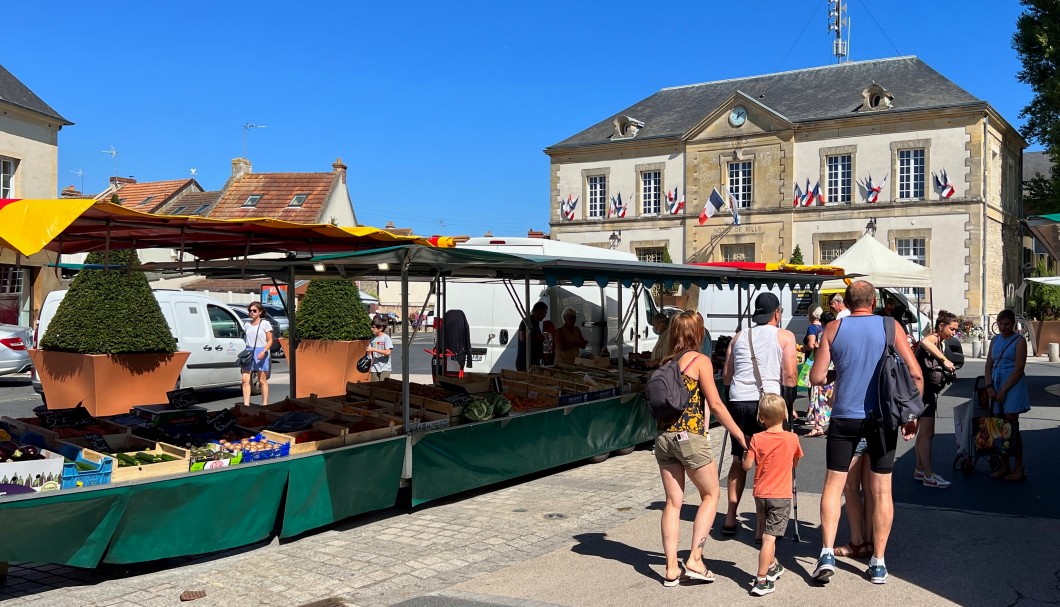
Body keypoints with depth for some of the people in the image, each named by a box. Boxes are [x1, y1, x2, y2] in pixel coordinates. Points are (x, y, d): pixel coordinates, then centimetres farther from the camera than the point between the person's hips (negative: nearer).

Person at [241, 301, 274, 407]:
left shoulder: (265, 324, 0)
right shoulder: (247, 324, 13)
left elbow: (270, 341, -2)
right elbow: (246, 338, 16)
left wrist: (264, 351, -17)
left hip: (261, 353, -4)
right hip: (248, 352, 4)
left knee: (262, 380, 1)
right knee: (245, 379, -5)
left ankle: (265, 403, 7)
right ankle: (246, 404, -4)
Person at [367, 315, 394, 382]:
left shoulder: (386, 338, -8)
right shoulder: (373, 339, 9)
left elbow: (388, 352, -18)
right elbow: (371, 354, 13)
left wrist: (374, 349, -20)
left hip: (384, 369, -5)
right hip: (374, 369, 5)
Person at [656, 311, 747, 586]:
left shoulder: (666, 362, 10)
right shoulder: (700, 360, -6)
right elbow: (715, 404, -9)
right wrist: (740, 435, -4)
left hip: (664, 437, 5)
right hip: (690, 437, -5)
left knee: (673, 501, 10)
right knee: (711, 494, 12)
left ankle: (671, 569, 11)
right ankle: (694, 560, 5)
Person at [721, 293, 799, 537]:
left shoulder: (738, 337, 17)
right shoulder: (785, 336, 5)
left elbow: (726, 377, 15)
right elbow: (789, 375, -2)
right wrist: (790, 404, 9)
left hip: (738, 402, 4)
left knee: (739, 460, 16)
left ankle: (730, 519, 18)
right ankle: (762, 524, 6)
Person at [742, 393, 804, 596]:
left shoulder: (757, 439, -6)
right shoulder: (792, 438, -5)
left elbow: (747, 465, -6)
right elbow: (795, 464, 10)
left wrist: (745, 455, 13)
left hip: (760, 494, 2)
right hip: (781, 496, -2)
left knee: (768, 533, 21)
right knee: (769, 537, -7)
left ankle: (773, 566, 41)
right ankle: (761, 581, -10)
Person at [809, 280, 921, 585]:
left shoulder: (833, 329, 1)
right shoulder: (891, 327, 1)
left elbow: (816, 378, -2)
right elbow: (915, 374, -3)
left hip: (845, 416, 0)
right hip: (882, 417, 1)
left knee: (833, 484, 8)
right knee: (881, 490, 8)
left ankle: (827, 553, -2)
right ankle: (878, 563, 12)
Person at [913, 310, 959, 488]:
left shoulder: (942, 343, 16)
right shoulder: (933, 338, -14)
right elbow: (924, 342, -41)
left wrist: (948, 372, 3)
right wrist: (944, 360, -39)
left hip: (931, 391, 10)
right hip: (923, 390, -10)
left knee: (923, 433, 16)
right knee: (927, 433, -7)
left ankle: (920, 470, 25)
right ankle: (929, 476, -5)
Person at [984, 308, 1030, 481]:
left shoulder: (1019, 341, -6)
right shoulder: (995, 340, 13)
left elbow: (1019, 370, -12)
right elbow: (989, 365, 11)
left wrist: (1003, 391, -14)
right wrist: (989, 387, -2)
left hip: (1013, 386, -6)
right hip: (996, 385, 6)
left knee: (1011, 425, -7)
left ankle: (1019, 469, 2)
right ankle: (1004, 466, 15)